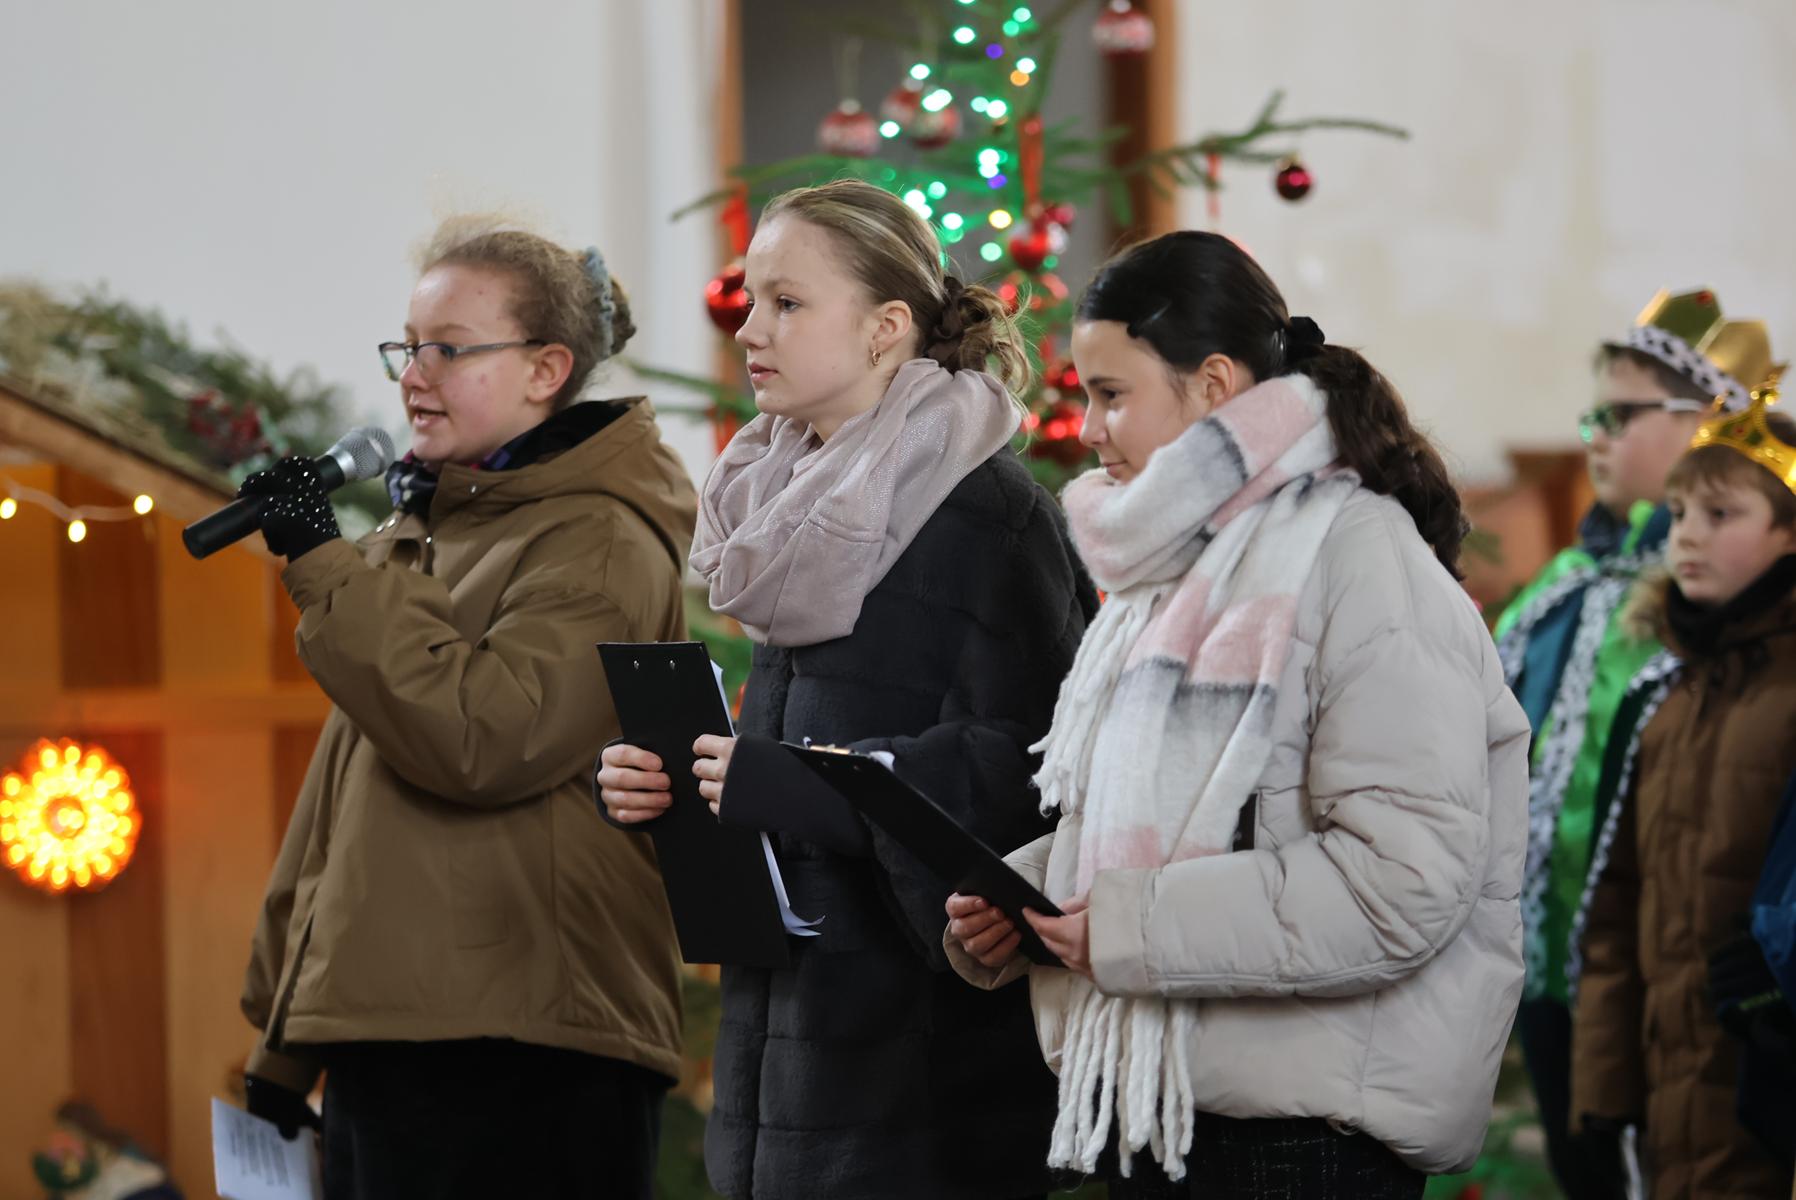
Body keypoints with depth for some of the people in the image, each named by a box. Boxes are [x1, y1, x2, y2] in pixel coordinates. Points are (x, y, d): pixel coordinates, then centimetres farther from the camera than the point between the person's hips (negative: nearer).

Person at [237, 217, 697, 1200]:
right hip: (378, 1042, 9)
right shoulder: (418, 532, 20)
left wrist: (323, 562, -17)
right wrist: (282, 1033, 22)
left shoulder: (600, 545, -7)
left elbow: (480, 738, -23)